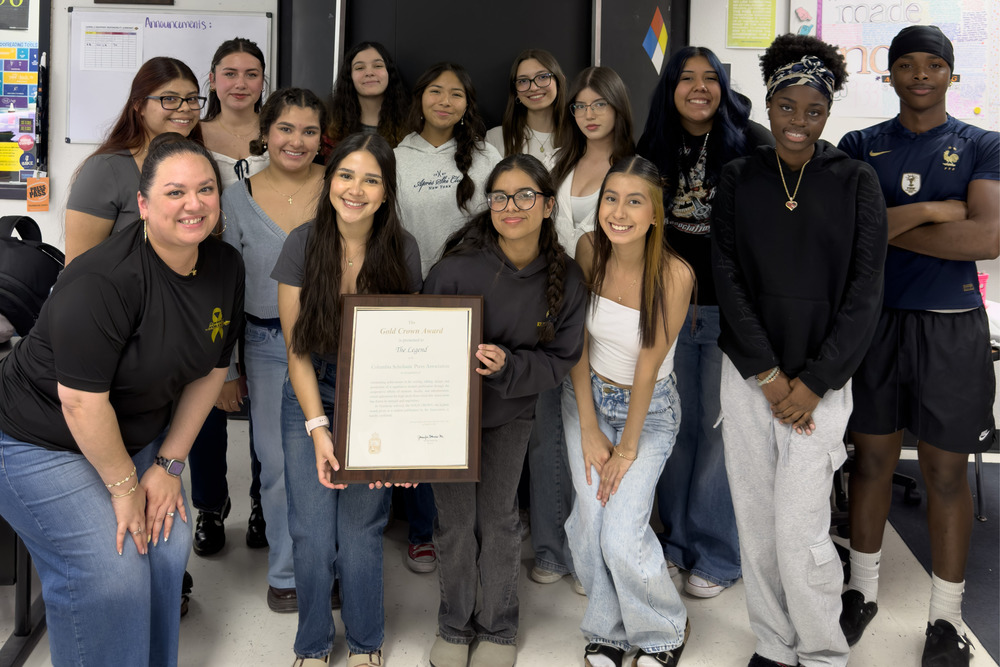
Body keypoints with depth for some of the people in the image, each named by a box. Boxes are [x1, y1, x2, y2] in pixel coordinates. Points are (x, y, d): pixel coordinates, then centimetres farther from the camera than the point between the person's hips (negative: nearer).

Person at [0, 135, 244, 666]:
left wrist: (168, 464, -2)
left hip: (135, 437, 7)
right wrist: (124, 486, -16)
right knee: (109, 573, -13)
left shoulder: (226, 268, -6)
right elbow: (82, 402, -26)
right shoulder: (104, 281, -30)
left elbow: (209, 370, 1)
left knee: (168, 545, 0)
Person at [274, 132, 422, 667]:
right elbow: (296, 348, -7)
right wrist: (318, 428, -16)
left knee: (360, 535, -3)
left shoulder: (402, 250, -9)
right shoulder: (304, 244, -10)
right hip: (311, 400, 0)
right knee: (313, 536, -2)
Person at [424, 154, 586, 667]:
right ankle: (455, 626, 32)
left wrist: (507, 366, -28)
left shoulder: (565, 280, -15)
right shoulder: (456, 269, -22)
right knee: (454, 524, 8)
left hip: (509, 412, 1)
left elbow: (560, 360, -9)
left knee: (498, 520, 11)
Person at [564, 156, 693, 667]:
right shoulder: (589, 250, -12)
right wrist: (589, 430, -8)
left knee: (621, 538, -12)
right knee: (590, 524, -3)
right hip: (588, 397, 3)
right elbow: (578, 344, -6)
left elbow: (648, 367, -18)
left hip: (648, 408, -3)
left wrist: (627, 448, -11)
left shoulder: (675, 274, -23)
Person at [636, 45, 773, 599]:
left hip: (733, 307, -3)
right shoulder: (652, 150, 7)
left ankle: (717, 554, 14)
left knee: (721, 428, 1)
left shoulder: (752, 144, -5)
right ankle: (678, 539, 26)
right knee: (676, 425, 10)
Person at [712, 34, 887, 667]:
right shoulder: (739, 177, 5)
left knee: (800, 529, -6)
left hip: (820, 377, -2)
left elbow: (865, 291, -3)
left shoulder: (856, 181, 0)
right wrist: (769, 376, -7)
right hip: (748, 372, 2)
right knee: (755, 520, 7)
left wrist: (813, 383, -8)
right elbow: (728, 278, 0)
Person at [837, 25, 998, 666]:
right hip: (872, 319, 2)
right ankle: (863, 590, 29)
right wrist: (933, 211, -13)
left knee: (946, 472, 5)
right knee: (871, 458, 11)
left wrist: (887, 225, -12)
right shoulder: (860, 146, 7)